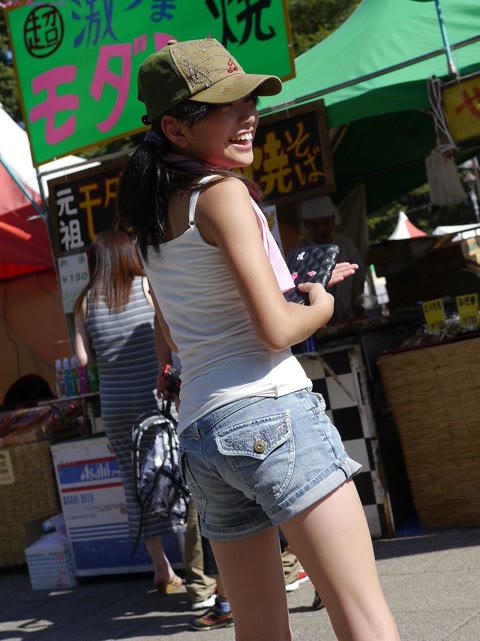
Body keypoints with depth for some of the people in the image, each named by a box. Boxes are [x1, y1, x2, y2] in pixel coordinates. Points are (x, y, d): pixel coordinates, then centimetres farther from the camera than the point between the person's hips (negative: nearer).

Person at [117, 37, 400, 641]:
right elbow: (276, 329, -14)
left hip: (200, 433, 9)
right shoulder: (222, 192, -6)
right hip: (268, 412, -8)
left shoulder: (152, 218, 18)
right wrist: (323, 304, 8)